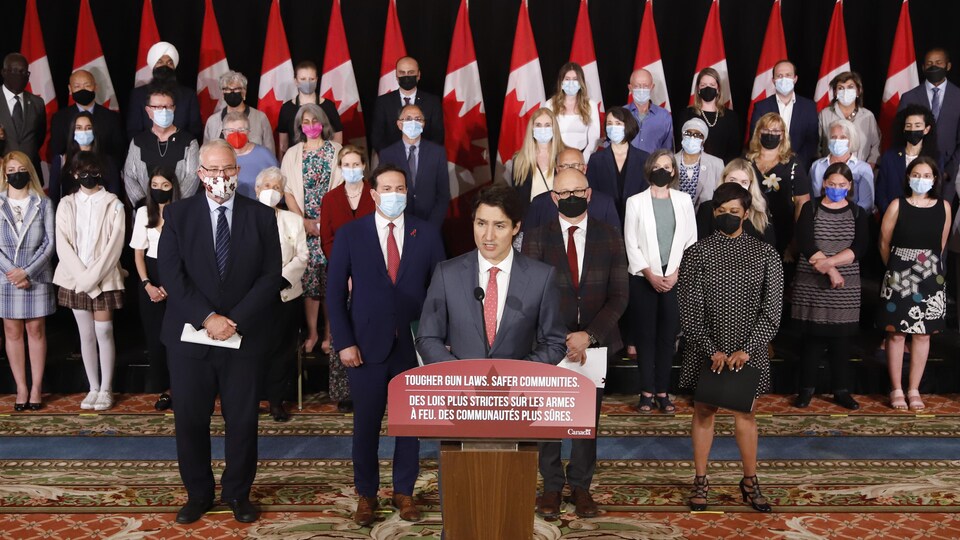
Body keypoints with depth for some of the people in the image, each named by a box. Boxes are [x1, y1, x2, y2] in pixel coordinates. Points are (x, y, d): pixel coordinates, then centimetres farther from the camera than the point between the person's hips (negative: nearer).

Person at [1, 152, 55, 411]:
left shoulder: (43, 203, 3)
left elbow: (49, 242, -3)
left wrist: (27, 272, -11)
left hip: (36, 276, -1)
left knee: (36, 330, 3)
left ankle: (36, 387, 9)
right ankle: (21, 388, 10)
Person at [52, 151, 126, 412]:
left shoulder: (113, 204, -2)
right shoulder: (66, 204, 7)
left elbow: (114, 245, -8)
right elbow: (63, 245, 0)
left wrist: (92, 276, -14)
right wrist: (82, 276, -12)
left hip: (104, 278, -3)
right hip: (76, 279, 3)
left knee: (104, 332, -3)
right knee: (86, 334, 8)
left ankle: (106, 389, 7)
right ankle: (93, 388, 16)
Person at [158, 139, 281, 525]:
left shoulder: (261, 216, 3)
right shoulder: (178, 215, 3)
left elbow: (271, 277, -3)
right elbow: (171, 274, -5)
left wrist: (235, 320, -13)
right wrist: (207, 317, -17)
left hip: (244, 335, 0)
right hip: (190, 335, 1)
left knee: (243, 419, 7)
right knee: (190, 419, 8)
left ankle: (238, 493, 26)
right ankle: (198, 493, 27)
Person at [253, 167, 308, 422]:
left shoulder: (293, 220, 12)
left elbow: (302, 256, 2)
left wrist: (282, 279, -13)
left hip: (287, 294, 2)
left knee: (283, 348, 4)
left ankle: (276, 398, 15)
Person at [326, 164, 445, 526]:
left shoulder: (427, 234, 2)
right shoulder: (349, 234, -1)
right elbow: (336, 293, -1)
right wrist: (344, 343, -8)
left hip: (415, 345, 1)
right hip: (367, 345, -1)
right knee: (366, 423, 9)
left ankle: (403, 491, 28)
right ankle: (366, 494, 26)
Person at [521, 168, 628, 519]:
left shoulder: (609, 237, 2)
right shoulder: (536, 238, -3)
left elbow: (619, 296, -2)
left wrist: (589, 335, -15)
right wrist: (561, 340, -16)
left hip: (595, 342, 1)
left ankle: (581, 485, 28)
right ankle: (552, 486, 25)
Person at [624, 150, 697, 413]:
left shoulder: (684, 200, 7)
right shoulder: (635, 201, 2)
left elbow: (691, 240, 5)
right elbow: (631, 243, -2)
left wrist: (676, 272, -6)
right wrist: (650, 275, -9)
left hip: (675, 278, 1)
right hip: (644, 278, -1)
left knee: (668, 335, 3)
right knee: (645, 335, 1)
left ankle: (662, 391, 10)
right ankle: (646, 392, 8)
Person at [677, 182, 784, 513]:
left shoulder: (765, 255, 0)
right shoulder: (697, 253, -3)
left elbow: (772, 309, -4)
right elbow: (689, 309, -7)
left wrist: (747, 349, -13)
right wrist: (712, 350, -14)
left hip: (747, 351, 1)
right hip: (705, 350, 0)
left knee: (745, 412, 11)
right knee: (704, 411, 9)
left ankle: (750, 482, 23)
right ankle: (700, 481, 20)